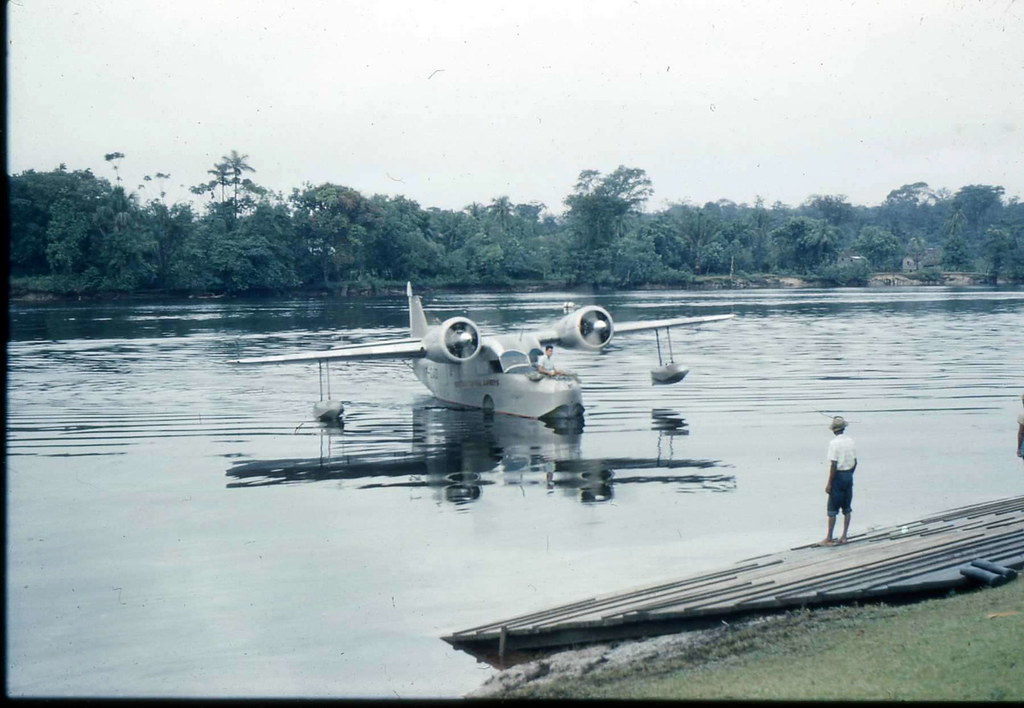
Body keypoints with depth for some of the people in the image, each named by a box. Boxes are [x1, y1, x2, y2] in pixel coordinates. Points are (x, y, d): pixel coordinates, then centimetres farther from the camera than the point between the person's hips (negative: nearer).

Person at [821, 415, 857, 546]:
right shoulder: (851, 441, 5)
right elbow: (855, 462, 10)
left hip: (838, 476, -7)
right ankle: (844, 536, 16)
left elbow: (833, 464, -18)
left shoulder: (834, 443, -16)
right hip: (849, 476, 7)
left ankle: (829, 539, 1)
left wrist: (829, 484, -14)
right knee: (847, 508, 12)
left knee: (832, 510, -1)